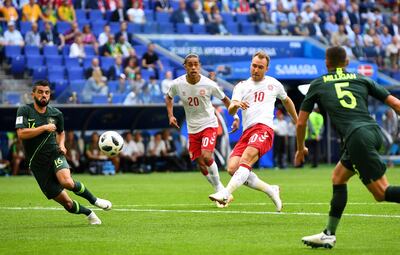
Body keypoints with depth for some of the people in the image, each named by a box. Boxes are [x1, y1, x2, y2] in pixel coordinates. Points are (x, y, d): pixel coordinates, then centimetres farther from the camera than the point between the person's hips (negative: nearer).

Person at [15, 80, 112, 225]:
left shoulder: (56, 114, 6)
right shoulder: (24, 111, -4)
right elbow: (21, 134, -19)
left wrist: (61, 145, 6)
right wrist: (44, 127, -17)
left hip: (55, 155, 1)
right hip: (37, 164, -1)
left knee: (67, 182, -33)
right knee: (67, 204, -4)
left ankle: (94, 200, -8)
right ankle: (88, 213, 26)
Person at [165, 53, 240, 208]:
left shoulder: (209, 84, -15)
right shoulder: (177, 84, -10)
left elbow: (224, 99, 1)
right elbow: (169, 97, 13)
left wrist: (235, 117, -4)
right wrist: (171, 115, 0)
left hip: (209, 124, -3)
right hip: (192, 128, 4)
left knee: (206, 157, -22)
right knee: (200, 163, 2)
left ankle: (219, 188, -3)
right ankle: (220, 192, 19)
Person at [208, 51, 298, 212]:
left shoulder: (273, 84, 18)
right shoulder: (242, 86, 17)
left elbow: (286, 100, 37)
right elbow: (231, 111, 1)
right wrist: (235, 105, -23)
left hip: (263, 128, -4)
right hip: (247, 132, 4)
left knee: (246, 159, -29)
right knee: (232, 168, -15)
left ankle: (226, 194, -41)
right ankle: (271, 190, -1)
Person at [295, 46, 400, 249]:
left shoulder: (318, 85, 17)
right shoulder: (362, 80, 22)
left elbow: (301, 122, 20)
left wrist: (300, 148, 36)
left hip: (357, 137, -5)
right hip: (374, 131, 5)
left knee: (382, 192, -6)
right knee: (338, 177, 22)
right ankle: (329, 235, 22)